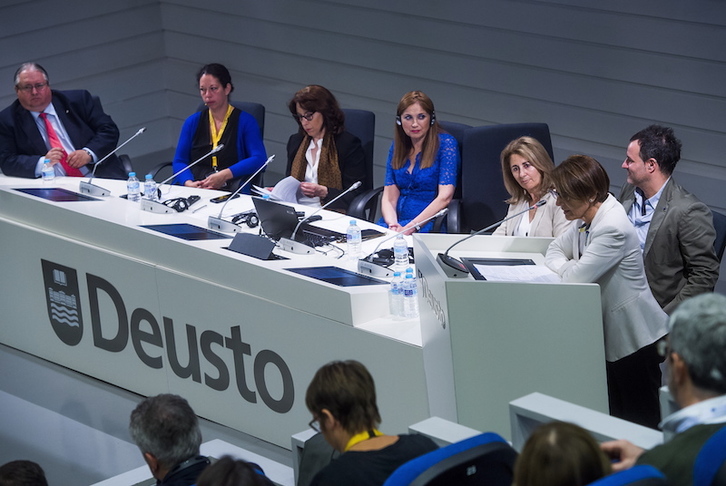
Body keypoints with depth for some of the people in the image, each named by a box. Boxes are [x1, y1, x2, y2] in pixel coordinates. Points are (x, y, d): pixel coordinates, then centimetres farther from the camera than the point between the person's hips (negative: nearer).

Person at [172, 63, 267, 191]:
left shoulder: (245, 121, 5)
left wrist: (224, 175, -22)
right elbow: (179, 161, 9)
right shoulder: (192, 122, 16)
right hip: (195, 191, 2)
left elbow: (259, 159, -8)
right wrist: (189, 183, -14)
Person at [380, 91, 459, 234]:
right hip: (397, 221, 5)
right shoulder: (397, 146, 13)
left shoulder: (445, 143, -3)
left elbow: (444, 197, -12)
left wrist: (410, 228, -19)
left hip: (428, 226, -5)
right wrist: (393, 225, -13)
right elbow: (389, 197, 8)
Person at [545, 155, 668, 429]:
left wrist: (565, 267, -6)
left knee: (640, 421, 1)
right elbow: (555, 250, 14)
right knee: (615, 417, 18)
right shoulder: (587, 219, 3)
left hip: (634, 339, -9)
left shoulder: (613, 229, -27)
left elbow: (576, 276, -29)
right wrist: (569, 267, -8)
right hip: (610, 334, 9)